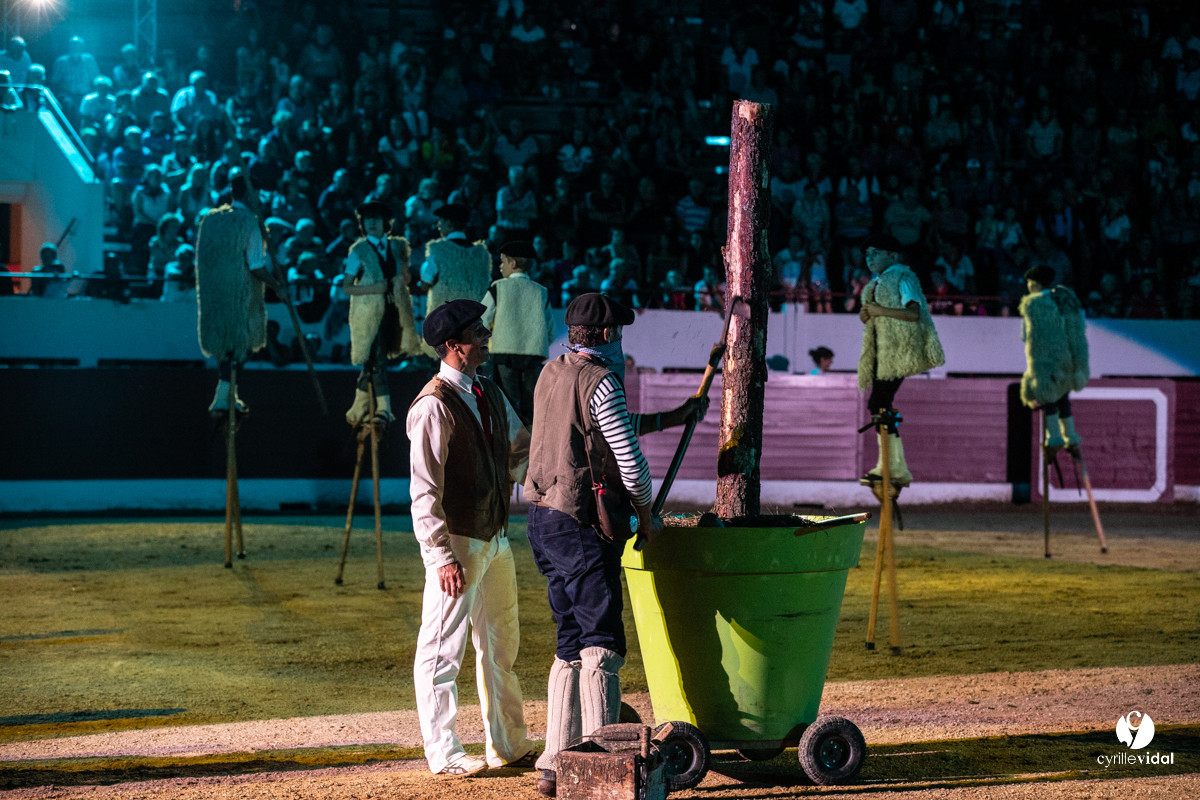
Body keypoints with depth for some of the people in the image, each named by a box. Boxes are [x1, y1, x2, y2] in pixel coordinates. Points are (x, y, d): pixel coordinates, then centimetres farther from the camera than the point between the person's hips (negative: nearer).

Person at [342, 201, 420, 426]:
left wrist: (403, 276, 0)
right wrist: (374, 288, -17)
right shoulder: (359, 251, -3)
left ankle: (359, 406, 22)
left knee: (372, 362, 10)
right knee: (377, 361, -10)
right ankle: (384, 409, -6)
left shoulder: (397, 246, 9)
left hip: (393, 311, 4)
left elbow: (405, 279, 22)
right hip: (369, 312, -4)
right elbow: (347, 287, -6)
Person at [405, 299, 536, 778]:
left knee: (500, 647, 17)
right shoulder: (434, 406, -17)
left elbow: (521, 447, 26)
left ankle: (509, 746, 28)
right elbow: (425, 492, -19)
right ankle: (443, 754, 7)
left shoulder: (490, 395, 10)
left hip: (496, 538, 9)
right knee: (442, 650, -2)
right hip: (457, 544, -9)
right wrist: (443, 556, -24)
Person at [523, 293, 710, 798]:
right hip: (581, 525, -9)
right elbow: (630, 458, -14)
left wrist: (674, 418, 33)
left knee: (571, 644, 13)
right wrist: (647, 516, 1)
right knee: (601, 644, -7)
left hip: (543, 522, 9)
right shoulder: (599, 381, -13)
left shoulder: (551, 374, 15)